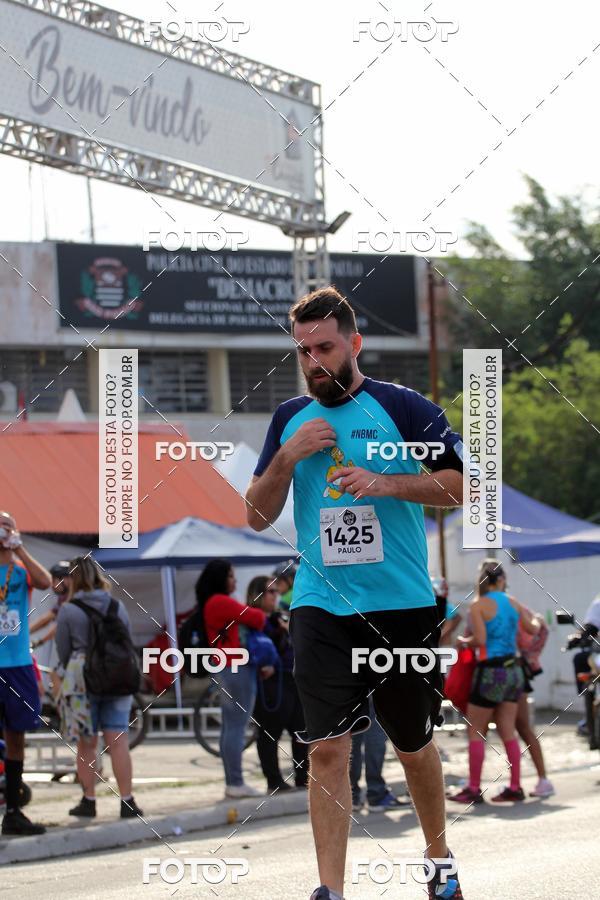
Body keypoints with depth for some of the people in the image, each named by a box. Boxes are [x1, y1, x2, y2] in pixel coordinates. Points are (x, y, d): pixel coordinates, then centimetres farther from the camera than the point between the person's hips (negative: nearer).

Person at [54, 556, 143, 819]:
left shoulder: (68, 610, -6)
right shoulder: (117, 606, 5)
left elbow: (63, 650, 0)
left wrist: (59, 676, 17)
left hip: (81, 680, -3)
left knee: (87, 744, 7)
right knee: (118, 741, 0)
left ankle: (89, 801, 10)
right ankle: (127, 801, -5)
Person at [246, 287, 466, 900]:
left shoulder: (403, 407, -3)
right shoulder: (289, 419, 9)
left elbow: (460, 485, -5)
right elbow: (257, 515, 10)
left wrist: (384, 483, -18)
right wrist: (287, 457, -7)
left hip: (402, 604, -2)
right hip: (320, 607, 2)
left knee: (414, 746, 12)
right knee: (327, 748, -8)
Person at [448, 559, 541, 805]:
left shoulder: (478, 605, -11)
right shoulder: (512, 602, 6)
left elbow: (480, 639, -18)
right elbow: (533, 629, 12)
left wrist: (464, 641, 1)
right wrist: (534, 617, 33)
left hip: (490, 671, -6)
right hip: (513, 670, 6)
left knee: (476, 732, 2)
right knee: (508, 731, 11)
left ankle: (474, 789, 1)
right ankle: (515, 787, 9)